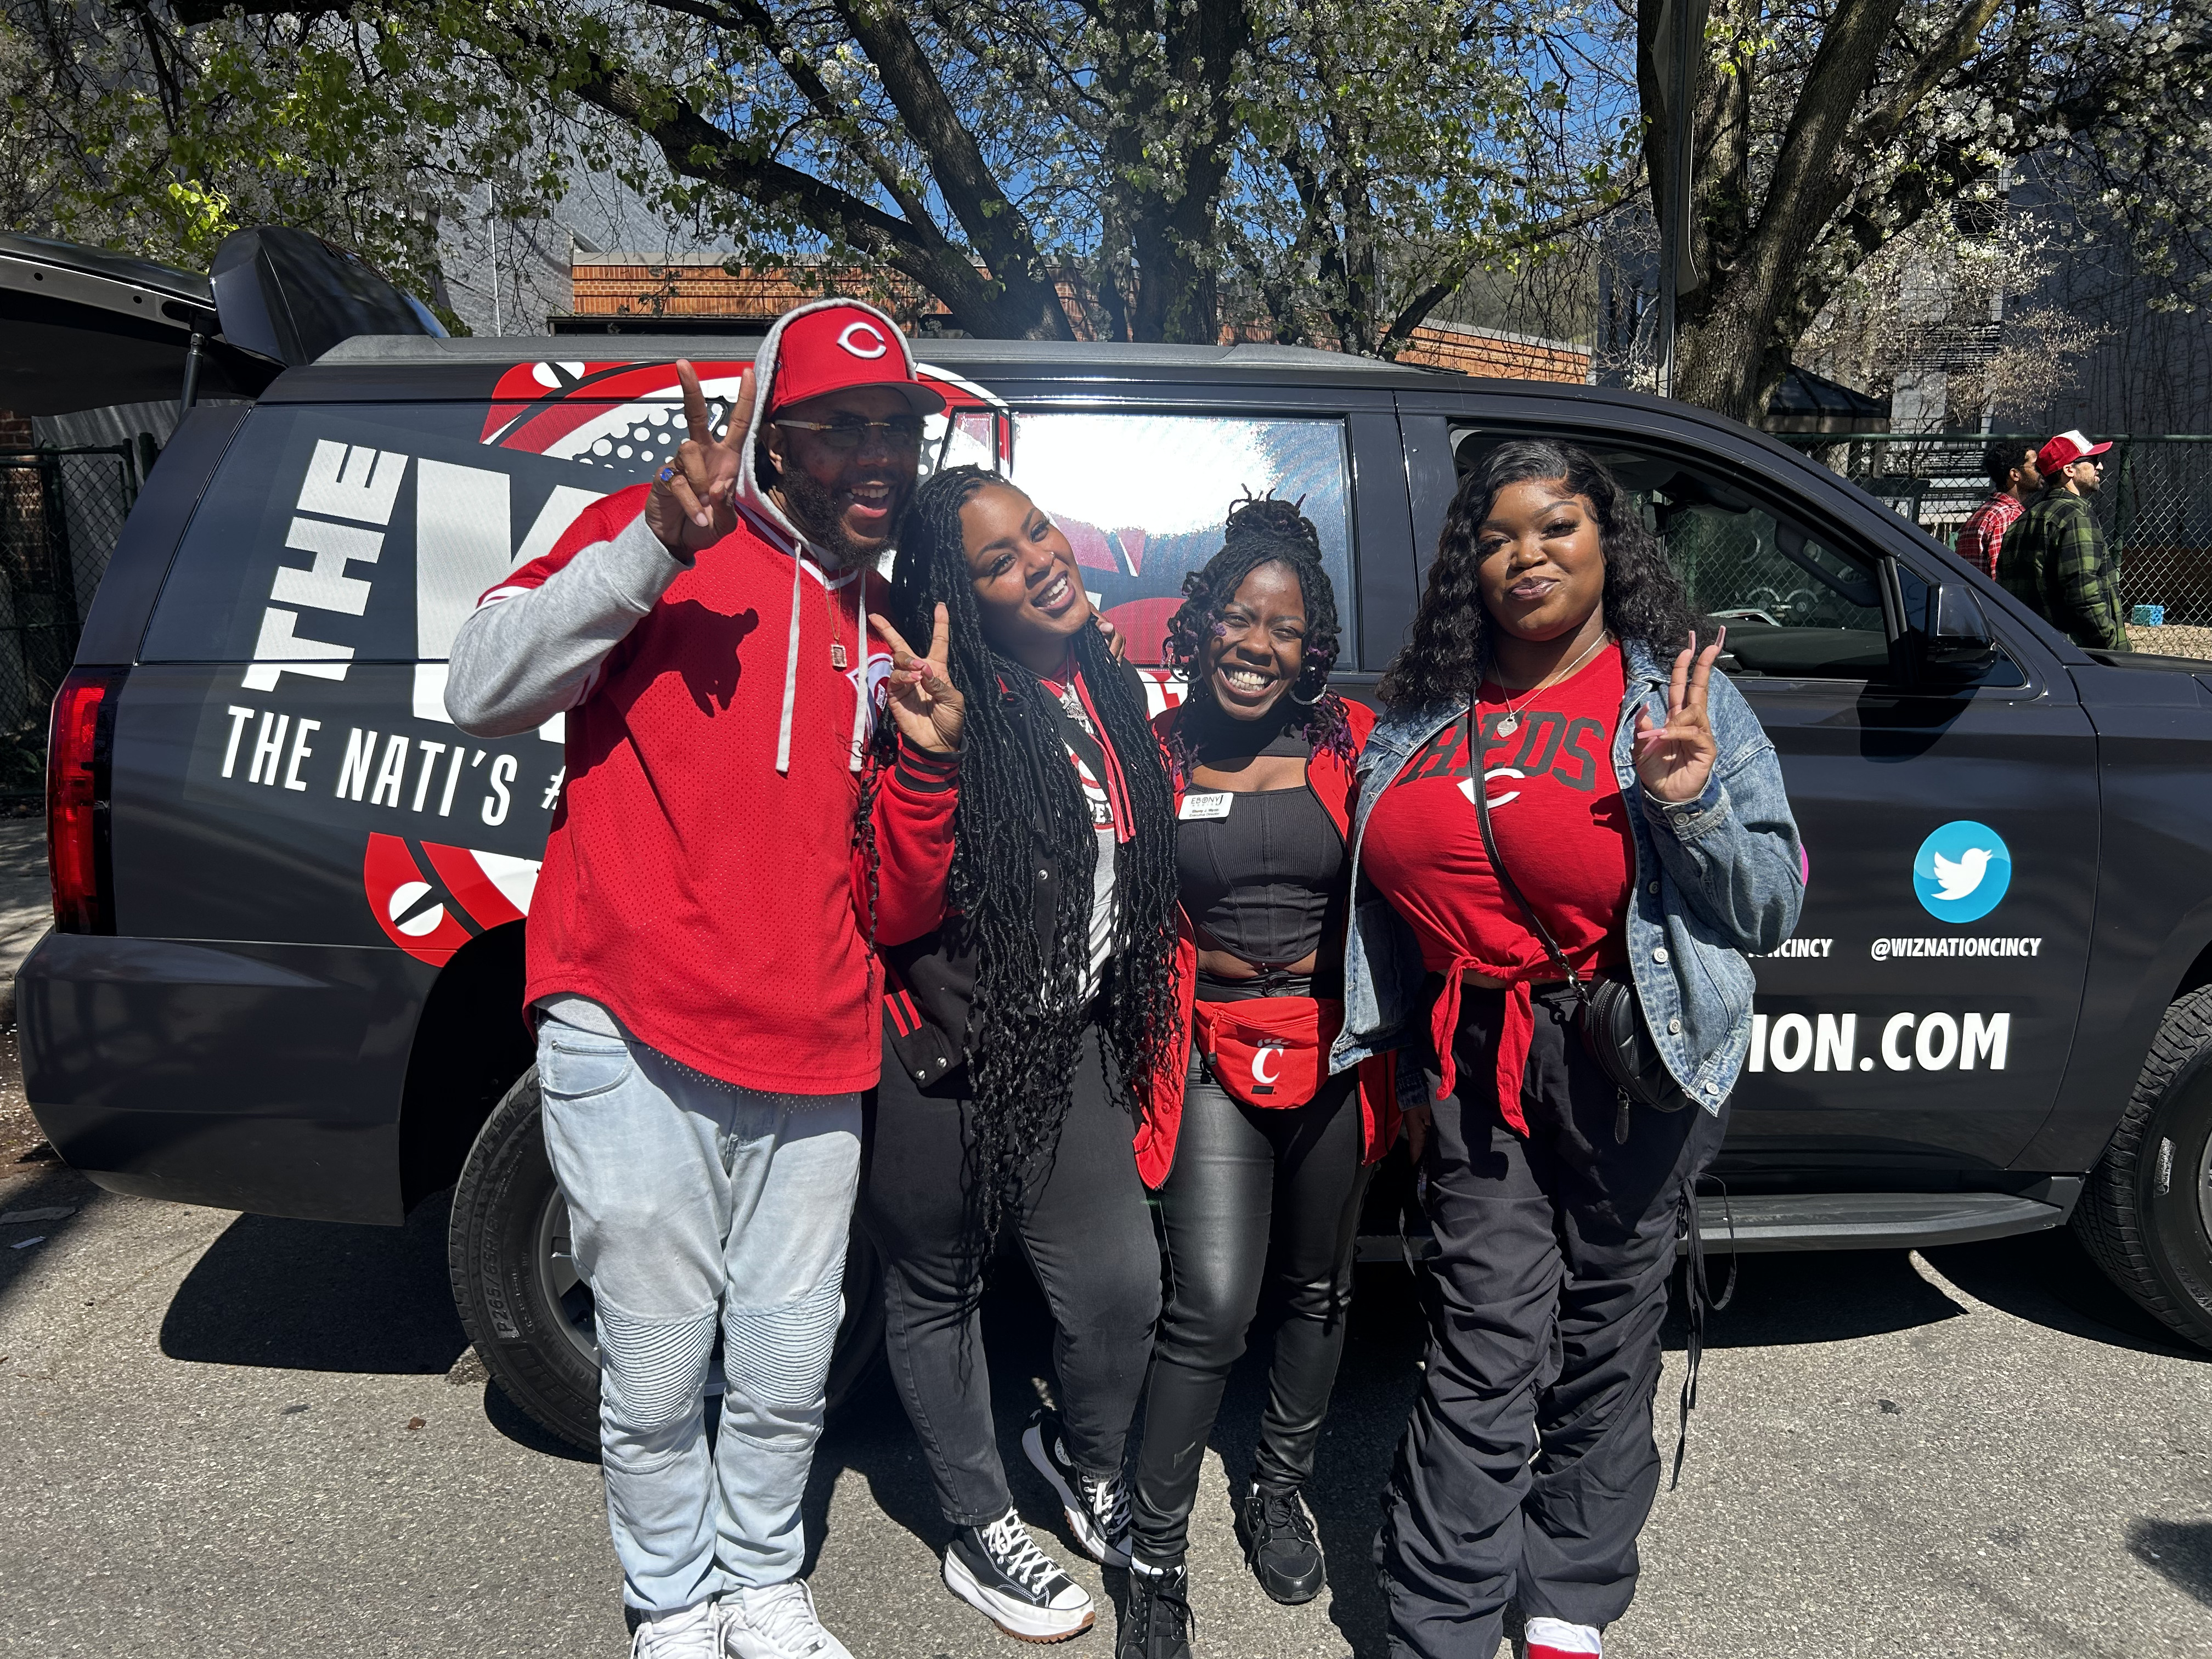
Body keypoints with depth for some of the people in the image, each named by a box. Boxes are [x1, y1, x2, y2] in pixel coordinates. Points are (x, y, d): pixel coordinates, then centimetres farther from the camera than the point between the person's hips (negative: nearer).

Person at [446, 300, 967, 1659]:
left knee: (788, 1375, 13)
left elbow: (892, 911, 13)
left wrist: (929, 767, -5)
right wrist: (655, 542, -23)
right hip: (639, 1046, -4)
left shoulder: (881, 643, 16)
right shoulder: (664, 543, 1)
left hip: (813, 1068, 5)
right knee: (659, 1378, 8)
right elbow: (484, 694, -14)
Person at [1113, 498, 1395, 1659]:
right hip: (1214, 1055, -2)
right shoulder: (1159, 752, -2)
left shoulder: (1352, 741, -1)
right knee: (1211, 1308, -8)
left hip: (1335, 1050, 2)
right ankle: (1156, 1563, 12)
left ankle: (1280, 1493, 41)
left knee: (1318, 1290, 17)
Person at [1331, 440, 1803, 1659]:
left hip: (1626, 1061, -1)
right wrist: (1414, 1068, 13)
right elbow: (1386, 882, 20)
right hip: (1473, 1066, 2)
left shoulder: (1679, 700, 0)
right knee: (1490, 1341, 0)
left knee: (1606, 1332, 11)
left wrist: (1692, 801, -20)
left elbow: (1774, 907, -3)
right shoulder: (1423, 714, 9)